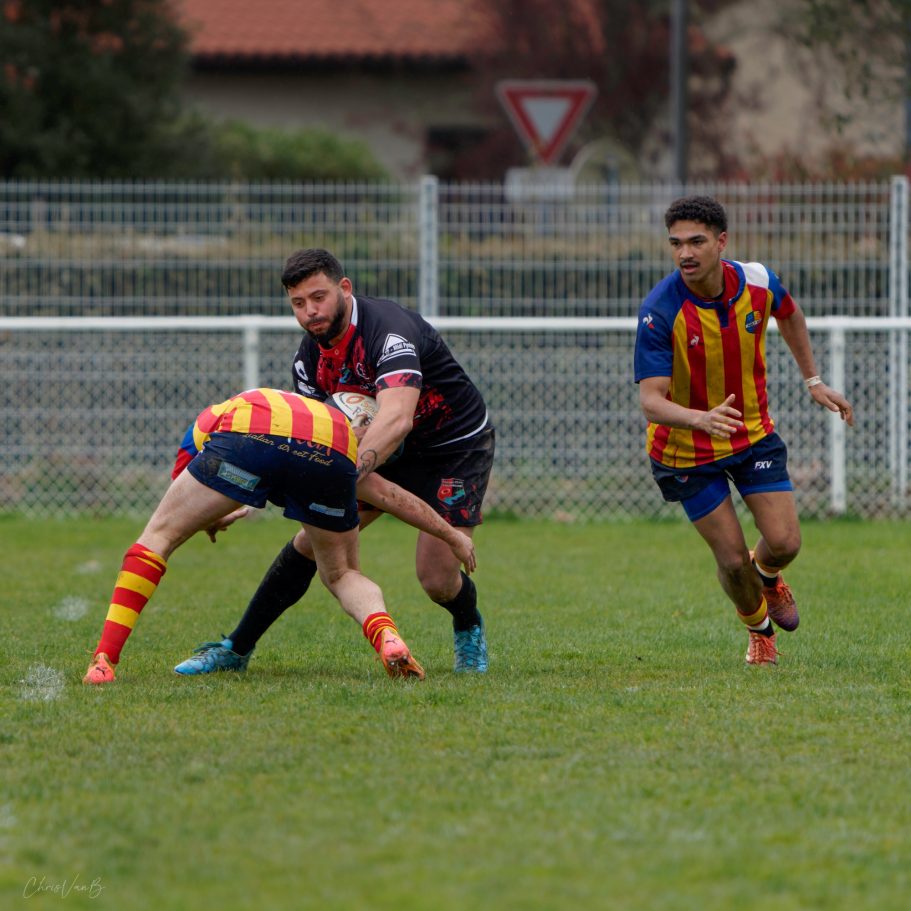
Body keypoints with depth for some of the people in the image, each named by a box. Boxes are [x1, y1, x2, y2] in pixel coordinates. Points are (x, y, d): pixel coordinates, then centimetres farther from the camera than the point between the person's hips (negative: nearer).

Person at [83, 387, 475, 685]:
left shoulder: (207, 421, 40)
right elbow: (394, 497, 47)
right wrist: (451, 535, 55)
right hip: (332, 449, 3)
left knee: (158, 537, 13)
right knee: (342, 575, 24)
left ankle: (104, 661, 1)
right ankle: (387, 637, -5)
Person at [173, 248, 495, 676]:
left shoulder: (390, 330, -33)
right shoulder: (311, 355, -8)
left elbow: (396, 419, -49)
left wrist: (352, 469, -63)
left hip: (457, 445, -7)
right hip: (393, 448, 7)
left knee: (437, 578, -14)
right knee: (313, 538, -3)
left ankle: (469, 630, 23)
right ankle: (236, 649, 7)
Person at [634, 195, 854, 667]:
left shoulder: (758, 282, -15)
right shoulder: (659, 310, -29)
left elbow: (790, 315, 11)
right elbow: (650, 398, -32)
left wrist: (813, 381, 13)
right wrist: (701, 419, -50)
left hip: (754, 432, 3)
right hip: (686, 450, -3)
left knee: (784, 543, -5)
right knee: (732, 559, -2)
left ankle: (766, 574, 34)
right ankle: (759, 628, 31)